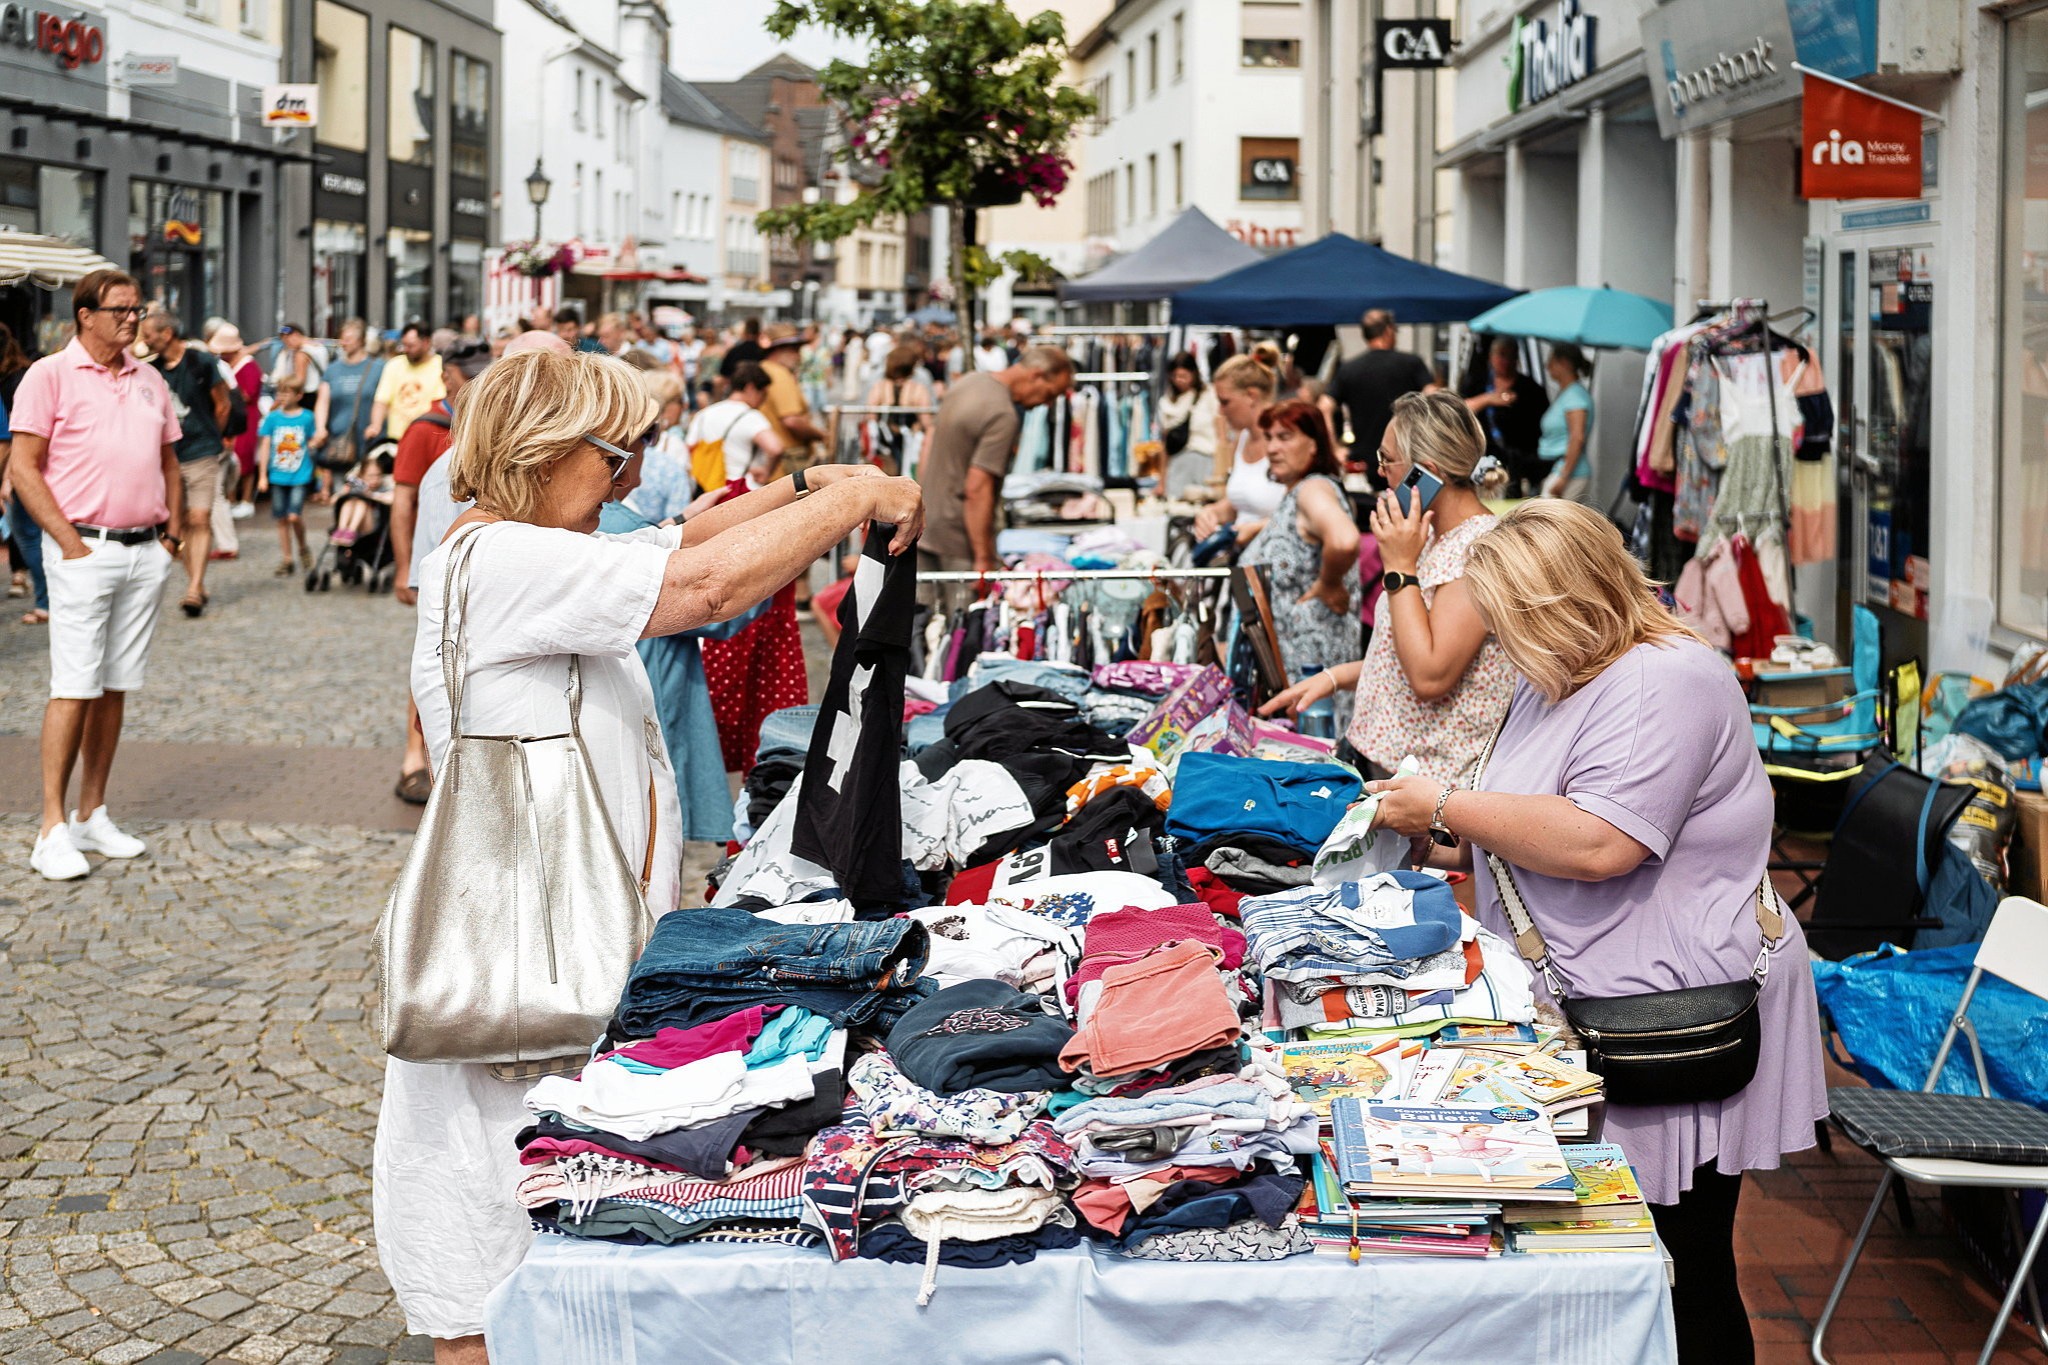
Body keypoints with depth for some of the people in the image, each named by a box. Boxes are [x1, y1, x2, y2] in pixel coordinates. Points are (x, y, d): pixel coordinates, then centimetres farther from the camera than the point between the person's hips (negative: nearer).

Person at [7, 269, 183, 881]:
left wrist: (171, 531, 10)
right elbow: (23, 467, -8)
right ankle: (53, 830, -4)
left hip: (146, 554, 6)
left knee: (116, 687, 9)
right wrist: (70, 542, -12)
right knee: (75, 688, -8)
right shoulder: (50, 375, -4)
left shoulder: (150, 380, 14)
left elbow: (169, 462, 22)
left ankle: (93, 815, 17)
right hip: (85, 550, -6)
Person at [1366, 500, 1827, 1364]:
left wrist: (1449, 807, -17)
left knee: (1684, 1282, -1)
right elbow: (1532, 822, 28)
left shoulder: (1666, 684, -17)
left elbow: (1597, 843, -28)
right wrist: (1432, 815, 9)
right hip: (1581, 1003, 10)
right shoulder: (1562, 680, 15)